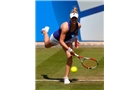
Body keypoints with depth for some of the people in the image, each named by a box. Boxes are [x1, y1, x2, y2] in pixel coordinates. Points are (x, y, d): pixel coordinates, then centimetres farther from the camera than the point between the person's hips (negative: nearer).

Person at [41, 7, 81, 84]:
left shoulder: (78, 25, -27)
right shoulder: (65, 26, -45)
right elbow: (61, 41, -41)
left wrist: (76, 40, -1)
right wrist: (69, 49, -47)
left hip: (67, 39, 3)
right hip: (57, 38, -3)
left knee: (70, 57, -17)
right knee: (46, 45, 30)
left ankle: (66, 77, -5)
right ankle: (45, 31, 64)